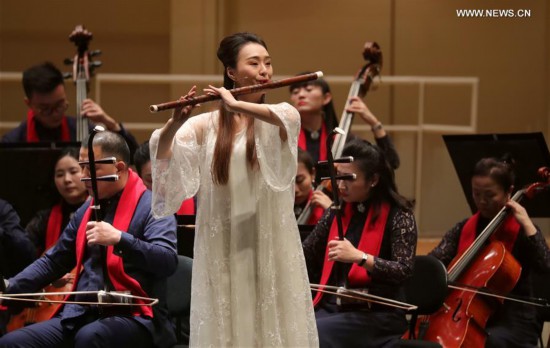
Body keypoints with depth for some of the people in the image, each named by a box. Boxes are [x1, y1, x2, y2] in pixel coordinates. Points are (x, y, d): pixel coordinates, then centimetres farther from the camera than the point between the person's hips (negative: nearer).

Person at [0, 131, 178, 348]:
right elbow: (54, 261, 25)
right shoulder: (87, 210, 19)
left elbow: (168, 262, -20)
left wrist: (119, 239, -29)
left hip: (132, 317, -7)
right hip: (81, 315, 7)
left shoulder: (152, 207, -5)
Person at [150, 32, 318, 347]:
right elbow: (162, 158, -9)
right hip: (222, 247, 0)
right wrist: (174, 123, -27)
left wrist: (237, 106, -31)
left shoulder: (284, 114, 4)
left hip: (271, 246, 0)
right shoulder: (205, 125, 3)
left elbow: (286, 119, -20)